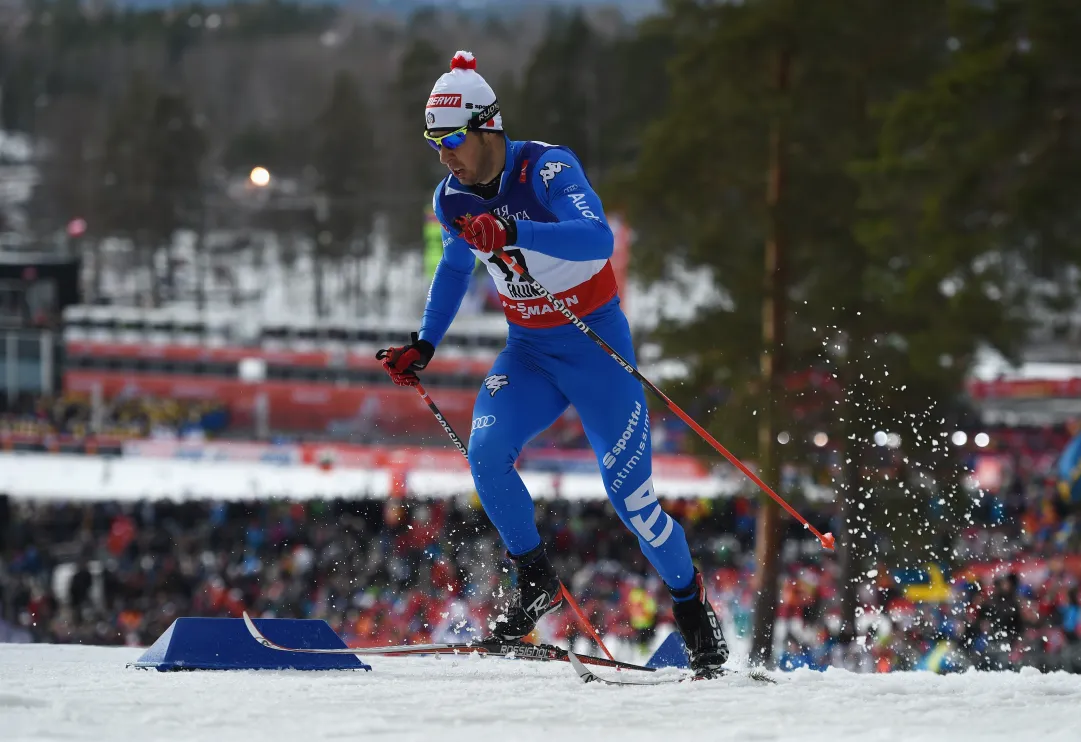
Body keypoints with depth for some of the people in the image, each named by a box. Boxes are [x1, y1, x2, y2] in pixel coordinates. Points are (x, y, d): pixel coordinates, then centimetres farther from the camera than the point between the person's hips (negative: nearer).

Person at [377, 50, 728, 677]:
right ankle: (536, 583, -4)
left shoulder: (547, 168, -21)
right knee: (487, 454, -21)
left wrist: (513, 233, -50)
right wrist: (423, 346, 14)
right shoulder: (452, 200, -1)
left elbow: (598, 239, -38)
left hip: (597, 346, -5)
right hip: (528, 351, 5)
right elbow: (455, 268, 21)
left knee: (630, 493, -6)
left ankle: (693, 605, 17)